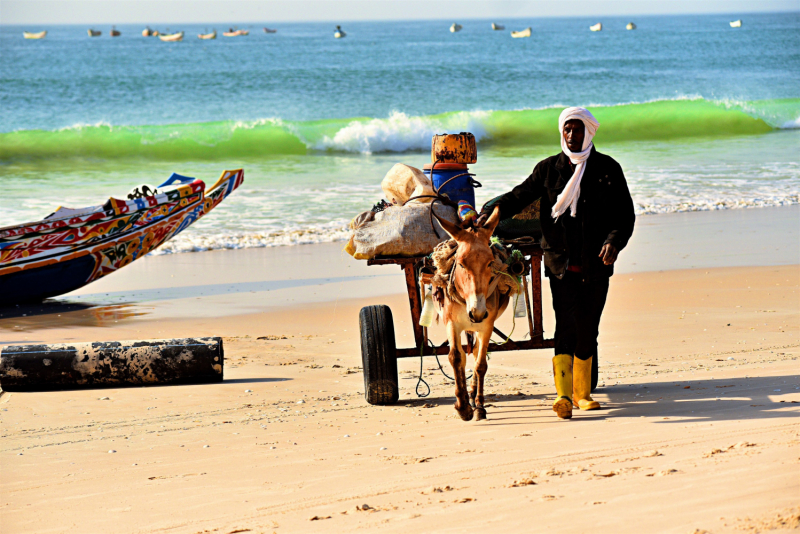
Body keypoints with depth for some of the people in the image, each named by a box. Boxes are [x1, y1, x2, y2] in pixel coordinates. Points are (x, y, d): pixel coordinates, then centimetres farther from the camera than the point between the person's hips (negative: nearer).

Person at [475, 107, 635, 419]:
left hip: (595, 265, 1)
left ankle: (582, 392, 23)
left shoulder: (608, 169, 6)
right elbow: (521, 196, 9)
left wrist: (615, 241, -16)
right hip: (561, 264, -1)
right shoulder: (549, 169, 8)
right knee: (566, 324, -15)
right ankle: (564, 395, -23)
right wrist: (493, 210, -11)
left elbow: (625, 215, 3)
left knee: (588, 329, 6)